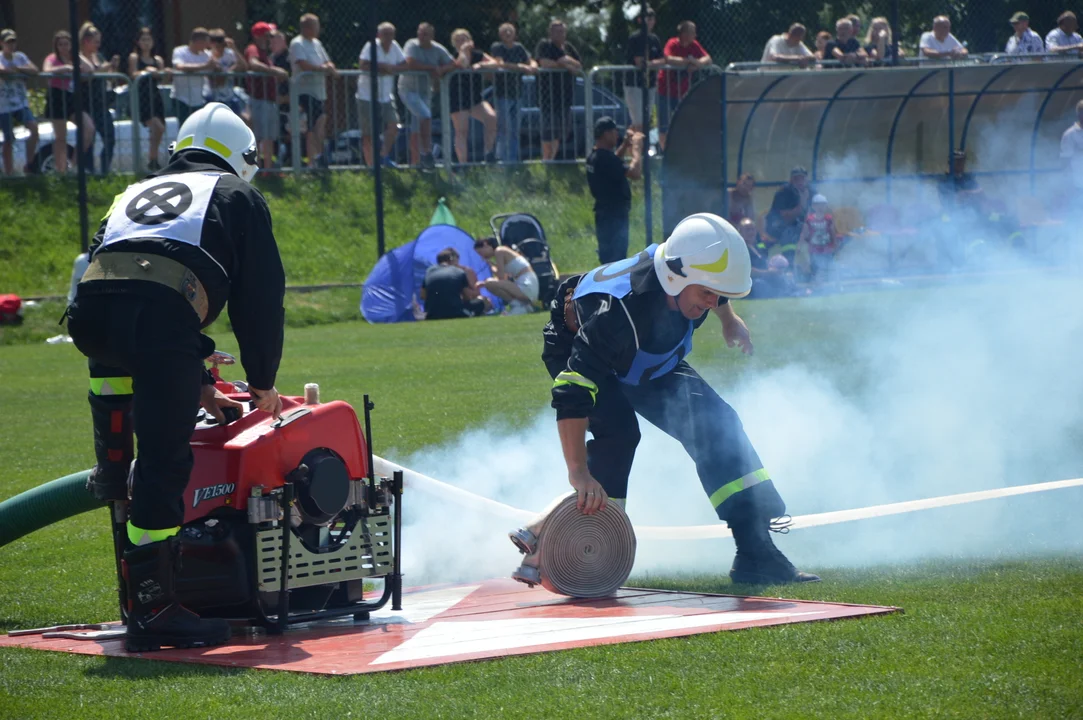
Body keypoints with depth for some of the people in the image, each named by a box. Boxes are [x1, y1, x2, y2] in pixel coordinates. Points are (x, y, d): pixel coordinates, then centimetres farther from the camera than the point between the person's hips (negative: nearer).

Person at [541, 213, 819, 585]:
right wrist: (579, 474, -53)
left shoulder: (690, 267, -27)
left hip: (648, 362, 6)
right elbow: (572, 393, -49)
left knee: (716, 424, -5)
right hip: (575, 352, -6)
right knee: (619, 430, -32)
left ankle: (756, 552, -2)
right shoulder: (620, 307, -46)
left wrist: (728, 318, 16)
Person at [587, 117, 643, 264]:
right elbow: (635, 173, -28)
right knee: (616, 259, -9)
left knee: (608, 259, 16)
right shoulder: (605, 158, -22)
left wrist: (625, 144, 19)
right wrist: (637, 148, -16)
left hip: (604, 214, 10)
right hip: (614, 216, -10)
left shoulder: (594, 156, 9)